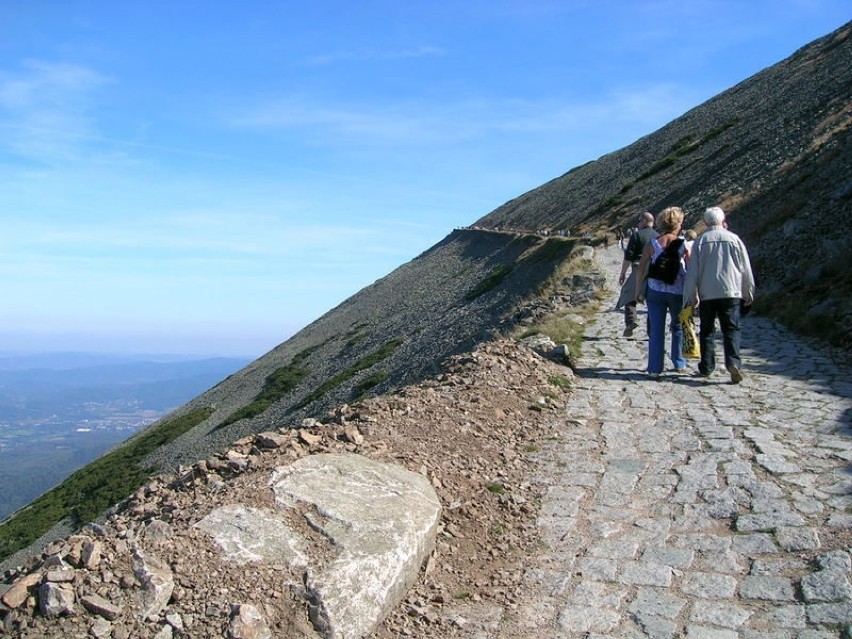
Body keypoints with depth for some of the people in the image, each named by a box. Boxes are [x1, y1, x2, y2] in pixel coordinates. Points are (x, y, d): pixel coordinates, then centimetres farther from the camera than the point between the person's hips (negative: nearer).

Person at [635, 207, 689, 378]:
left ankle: (655, 368, 2)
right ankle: (679, 363, 28)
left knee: (656, 330, 3)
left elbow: (641, 270, -2)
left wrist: (638, 290, 7)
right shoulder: (683, 245, -5)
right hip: (677, 292, 0)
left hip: (655, 291, 0)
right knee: (678, 326, 20)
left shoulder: (652, 244, -3)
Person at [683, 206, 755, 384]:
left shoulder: (700, 242, 1)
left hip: (706, 294, 1)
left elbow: (692, 271, -1)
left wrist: (691, 295, 5)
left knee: (707, 330, 10)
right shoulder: (734, 239, 1)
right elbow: (746, 269, 6)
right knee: (731, 329, 1)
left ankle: (706, 367, 13)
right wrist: (748, 293, 15)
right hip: (730, 291, 0)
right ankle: (733, 362, -18)